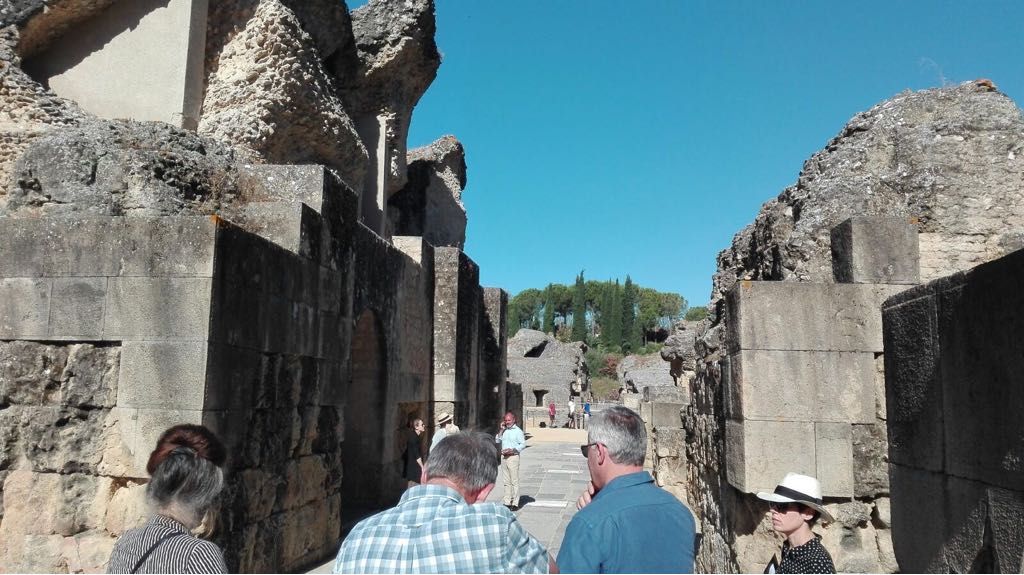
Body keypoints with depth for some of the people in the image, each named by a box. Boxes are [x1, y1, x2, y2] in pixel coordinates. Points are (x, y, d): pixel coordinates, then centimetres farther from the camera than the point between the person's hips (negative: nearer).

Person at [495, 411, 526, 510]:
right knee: (506, 481, 9)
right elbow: (497, 441, 9)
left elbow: (523, 444, -9)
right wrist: (501, 430, 2)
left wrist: (512, 450, -17)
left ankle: (515, 503, 0)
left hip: (513, 457, -6)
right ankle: (507, 502, 15)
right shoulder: (504, 430, 13)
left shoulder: (518, 431, -5)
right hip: (504, 457, 6)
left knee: (514, 481, -4)